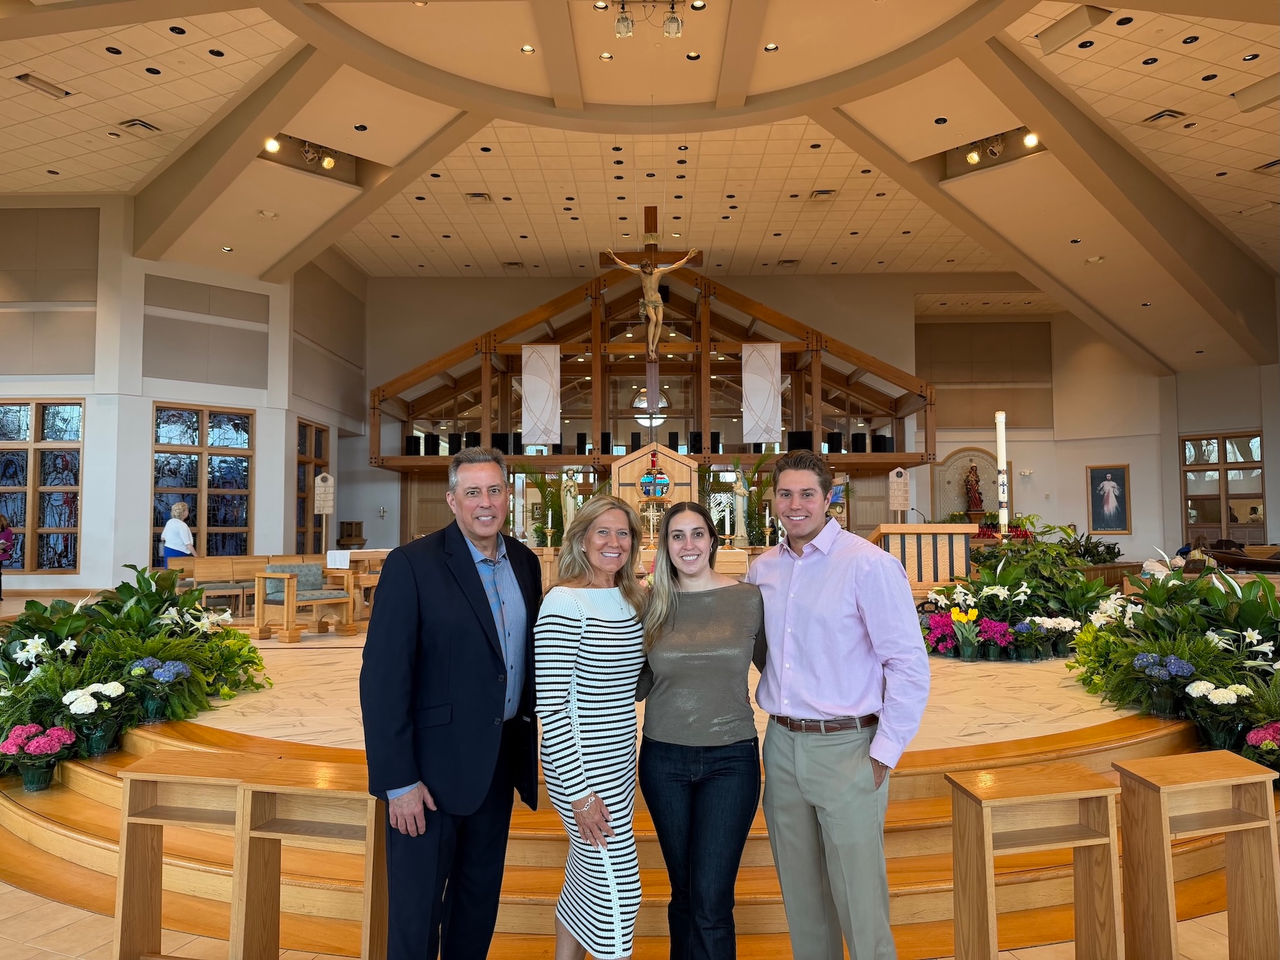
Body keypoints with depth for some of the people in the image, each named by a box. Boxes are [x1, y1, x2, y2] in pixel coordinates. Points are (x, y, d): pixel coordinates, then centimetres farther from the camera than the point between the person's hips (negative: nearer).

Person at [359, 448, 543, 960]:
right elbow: (382, 678, -17)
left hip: (502, 758, 6)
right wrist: (398, 781, -18)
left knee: (480, 896, 22)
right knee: (417, 904, 11)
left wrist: (531, 730, 6)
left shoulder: (525, 562, 3)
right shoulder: (411, 565, -15)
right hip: (434, 764, -6)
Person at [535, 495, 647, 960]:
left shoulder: (629, 599, 6)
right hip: (581, 767, -8)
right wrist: (580, 793, -18)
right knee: (619, 889, 2)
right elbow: (551, 705, -19)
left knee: (584, 878, 20)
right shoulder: (564, 601, -18)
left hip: (619, 762, 8)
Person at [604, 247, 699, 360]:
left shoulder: (659, 271, -1)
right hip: (647, 302, -2)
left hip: (658, 301, 2)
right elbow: (624, 265, -4)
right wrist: (613, 256, -11)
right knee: (653, 319, -29)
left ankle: (653, 349, -17)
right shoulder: (640, 272, -3)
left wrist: (688, 257, -5)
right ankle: (650, 348, -30)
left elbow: (676, 266, 0)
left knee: (659, 321, -20)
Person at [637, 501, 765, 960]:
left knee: (711, 901, -4)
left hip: (730, 758, -2)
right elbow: (638, 686, 7)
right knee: (683, 893, 15)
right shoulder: (652, 603, 0)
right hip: (664, 759, 2)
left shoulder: (748, 598, -4)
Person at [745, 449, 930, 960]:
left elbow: (910, 666, -12)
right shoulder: (762, 569, 6)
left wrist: (883, 755, -12)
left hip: (845, 747, -5)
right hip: (782, 746, 5)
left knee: (858, 895, 4)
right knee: (800, 890, 18)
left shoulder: (869, 564, -12)